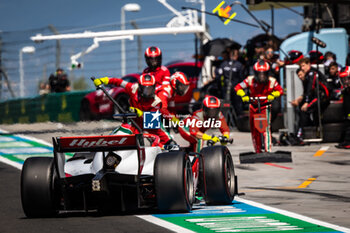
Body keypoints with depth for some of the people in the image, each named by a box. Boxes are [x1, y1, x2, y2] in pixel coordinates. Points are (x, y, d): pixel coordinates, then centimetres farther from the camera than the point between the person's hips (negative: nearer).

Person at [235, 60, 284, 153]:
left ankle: (268, 150, -23)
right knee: (254, 130, 8)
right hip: (253, 106, 2)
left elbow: (280, 90, -4)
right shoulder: (250, 80, -16)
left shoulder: (272, 81, -15)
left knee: (266, 127, -21)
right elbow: (238, 87, -13)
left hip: (265, 106, -2)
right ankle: (258, 151, 22)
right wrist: (243, 95, -30)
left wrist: (272, 95, -23)